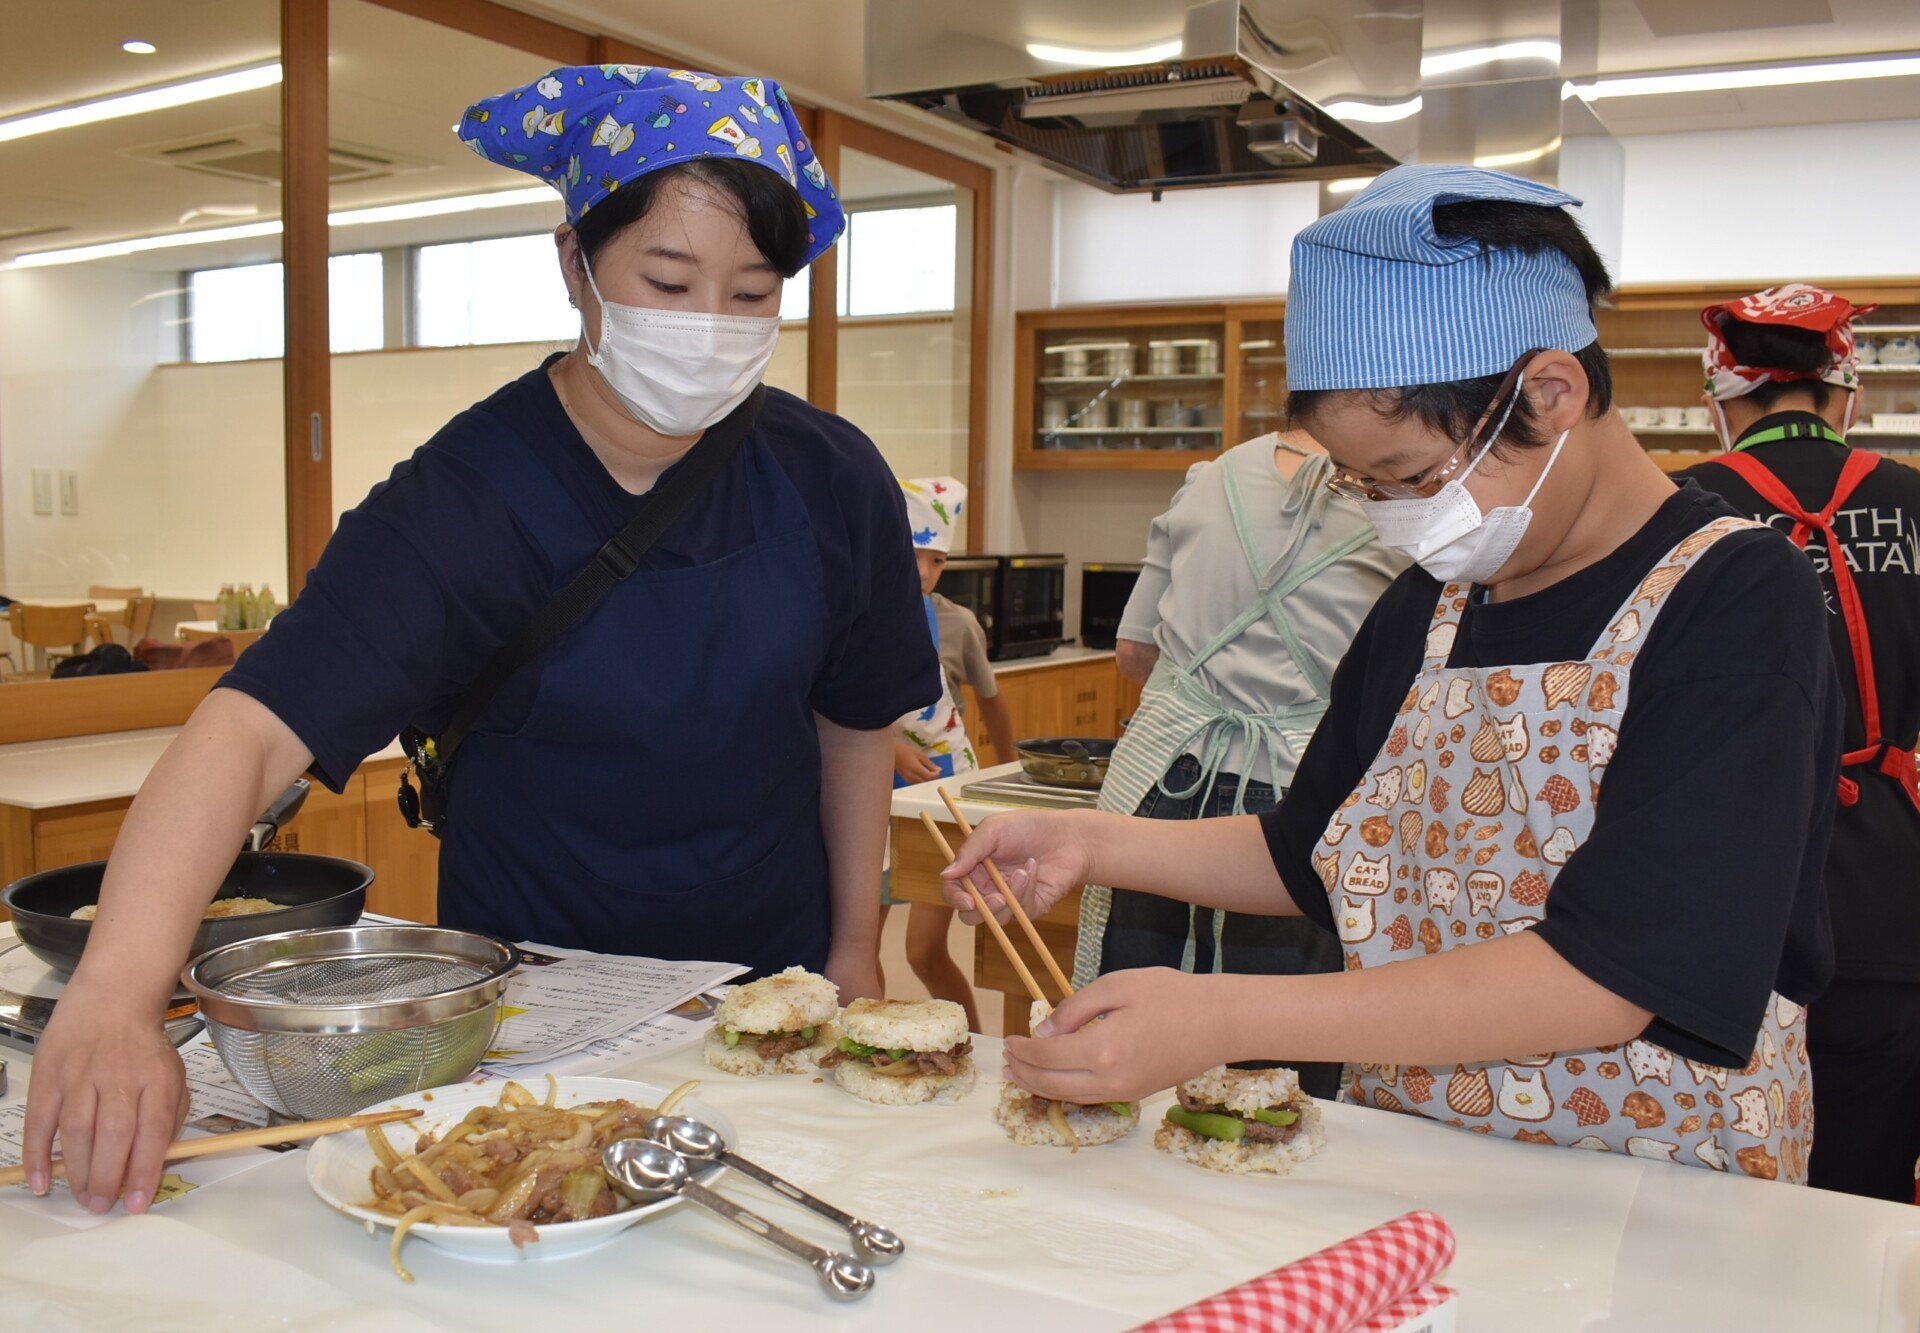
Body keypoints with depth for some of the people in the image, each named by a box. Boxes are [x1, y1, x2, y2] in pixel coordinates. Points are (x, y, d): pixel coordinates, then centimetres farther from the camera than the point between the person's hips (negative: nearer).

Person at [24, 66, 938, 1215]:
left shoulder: (832, 482, -10)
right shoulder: (460, 504, -22)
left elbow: (856, 723, 1)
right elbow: (252, 729, -33)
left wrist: (856, 951, 4)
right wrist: (117, 996, -47)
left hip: (771, 989, 3)